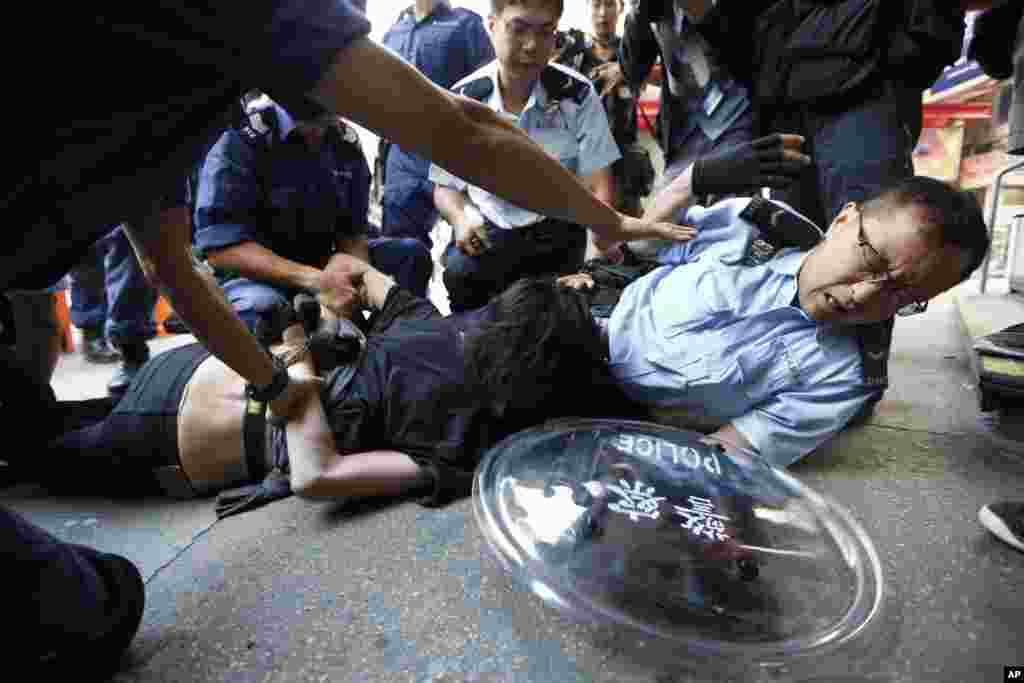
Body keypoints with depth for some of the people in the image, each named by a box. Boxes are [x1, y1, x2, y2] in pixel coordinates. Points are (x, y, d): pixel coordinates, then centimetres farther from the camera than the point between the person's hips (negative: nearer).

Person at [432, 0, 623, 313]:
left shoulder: (578, 95, -6)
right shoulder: (460, 101, -4)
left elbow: (598, 187, -8)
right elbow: (446, 187, 5)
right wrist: (461, 218, -20)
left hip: (555, 231, 0)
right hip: (488, 229, 0)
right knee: (460, 272, -29)